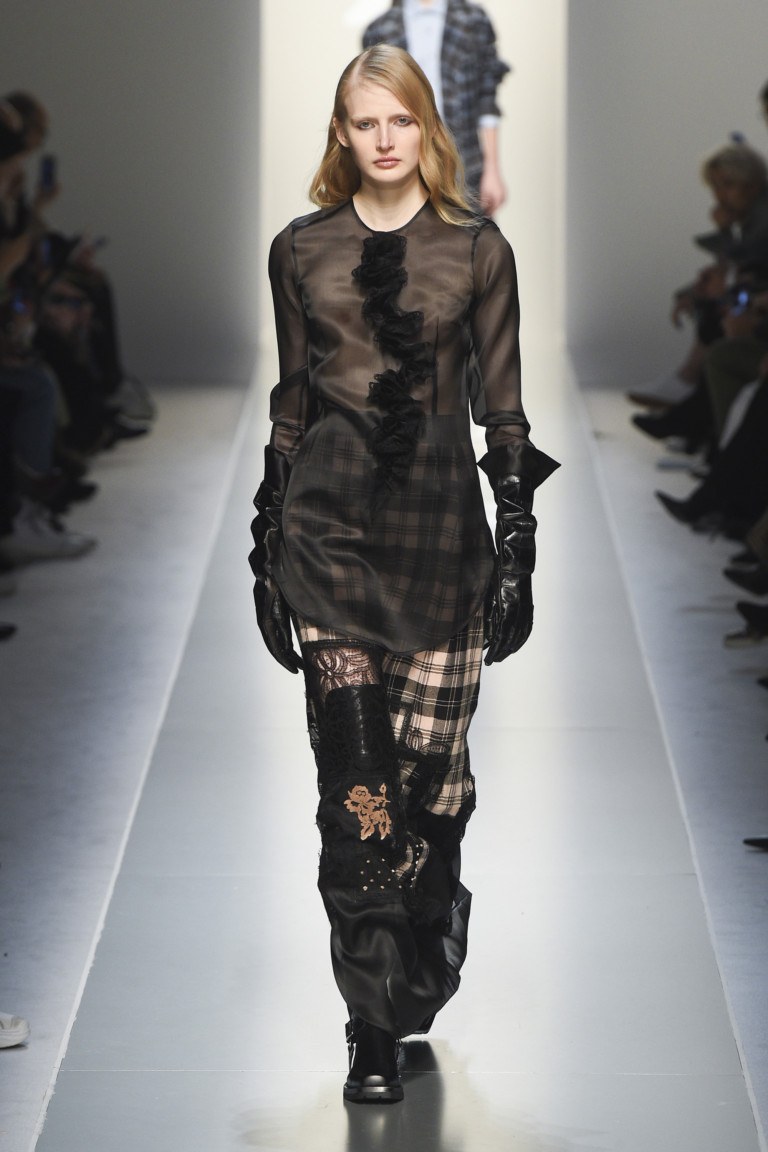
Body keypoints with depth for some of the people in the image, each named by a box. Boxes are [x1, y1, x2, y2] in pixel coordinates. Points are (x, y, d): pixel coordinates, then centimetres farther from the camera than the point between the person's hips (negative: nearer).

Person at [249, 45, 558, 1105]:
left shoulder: (478, 250, 4)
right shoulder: (301, 250, 8)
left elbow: (502, 409, 5)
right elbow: (289, 402, 13)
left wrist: (517, 546, 1)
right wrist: (267, 547, 11)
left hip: (443, 520, 0)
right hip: (330, 522, 0)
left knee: (433, 764, -2)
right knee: (355, 776, -8)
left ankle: (420, 976, 22)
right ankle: (375, 1029, -3)